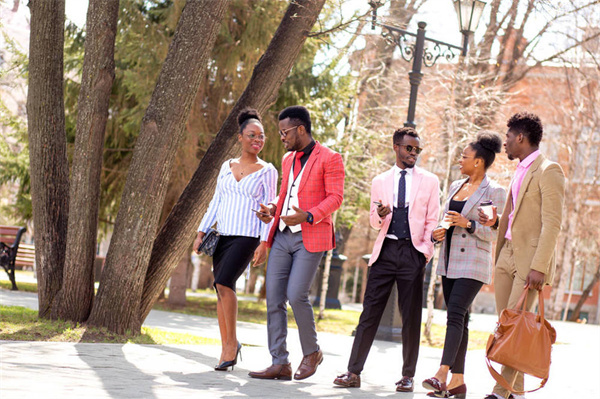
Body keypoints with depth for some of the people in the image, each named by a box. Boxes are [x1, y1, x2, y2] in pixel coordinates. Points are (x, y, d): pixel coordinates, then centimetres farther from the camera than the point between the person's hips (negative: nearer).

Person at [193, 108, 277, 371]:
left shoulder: (267, 171, 3)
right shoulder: (227, 166, 14)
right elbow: (216, 202, 16)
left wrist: (265, 243, -10)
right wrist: (201, 233, 8)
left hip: (247, 236, -5)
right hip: (222, 236, 5)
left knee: (224, 283, -22)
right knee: (221, 290, 2)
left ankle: (232, 341, -10)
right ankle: (226, 350, 10)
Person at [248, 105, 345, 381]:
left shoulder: (329, 159, -3)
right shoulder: (288, 159, 20)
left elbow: (335, 197, -9)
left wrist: (308, 216, -22)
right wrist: (272, 209, 7)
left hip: (310, 237, -7)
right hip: (282, 236, 7)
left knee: (296, 295, -15)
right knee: (274, 299, 0)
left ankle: (311, 352, 7)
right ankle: (279, 363, 4)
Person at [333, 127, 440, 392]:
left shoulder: (429, 181, 9)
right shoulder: (380, 181, 14)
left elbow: (432, 221, 7)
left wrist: (425, 251, -5)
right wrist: (380, 215, -6)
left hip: (413, 251, -1)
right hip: (385, 250, 1)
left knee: (411, 317, 1)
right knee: (370, 312, -2)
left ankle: (407, 376, 9)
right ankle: (354, 372, 0)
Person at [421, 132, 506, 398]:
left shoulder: (494, 192, -6)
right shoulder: (455, 186, 16)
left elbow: (496, 234, -8)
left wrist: (468, 224, -20)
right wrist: (438, 233, 3)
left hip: (473, 264, -7)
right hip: (449, 261, 7)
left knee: (456, 315, -18)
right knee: (457, 319, 6)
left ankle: (441, 375, -26)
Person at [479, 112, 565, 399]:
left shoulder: (548, 171, -8)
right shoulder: (520, 173, 20)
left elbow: (552, 223, -15)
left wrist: (539, 266, -22)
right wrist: (495, 221, 8)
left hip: (530, 259, -9)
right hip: (507, 256, 9)